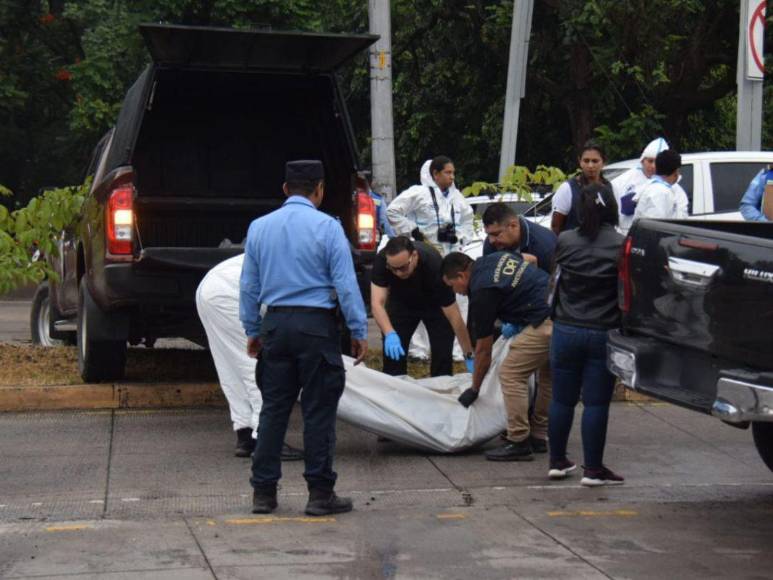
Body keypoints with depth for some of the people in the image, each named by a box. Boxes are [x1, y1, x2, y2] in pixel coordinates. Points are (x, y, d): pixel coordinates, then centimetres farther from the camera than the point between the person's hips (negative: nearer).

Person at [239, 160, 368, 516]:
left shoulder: (259, 227, 8)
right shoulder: (327, 227, -6)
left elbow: (248, 285, 12)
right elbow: (346, 284, -8)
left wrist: (252, 331, 20)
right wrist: (359, 332, -2)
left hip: (275, 324, 4)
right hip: (316, 326, -4)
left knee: (274, 408, 10)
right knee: (319, 410, 2)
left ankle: (263, 491, 13)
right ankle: (320, 493, 5)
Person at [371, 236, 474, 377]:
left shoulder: (435, 266, -39)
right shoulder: (381, 261, -34)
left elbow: (454, 316, -33)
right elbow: (377, 303, -37)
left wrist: (469, 357, -32)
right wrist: (390, 334, -54)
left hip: (435, 303, -2)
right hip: (401, 301, 2)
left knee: (442, 355, -10)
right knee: (392, 352, -6)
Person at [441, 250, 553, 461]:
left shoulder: (482, 293, -6)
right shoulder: (495, 258, 16)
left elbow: (484, 350, 1)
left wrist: (474, 390, 14)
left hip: (549, 322, -10)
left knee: (511, 373, -2)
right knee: (547, 373, 22)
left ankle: (518, 443, 0)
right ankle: (538, 437, 30)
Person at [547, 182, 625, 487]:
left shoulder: (564, 241, -2)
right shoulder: (622, 246, -10)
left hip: (566, 331, 3)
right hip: (603, 334, -2)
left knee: (562, 399, 12)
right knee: (596, 403, 3)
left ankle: (557, 462, 21)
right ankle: (593, 469, 6)